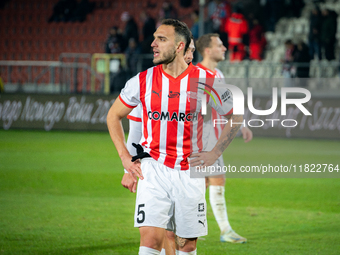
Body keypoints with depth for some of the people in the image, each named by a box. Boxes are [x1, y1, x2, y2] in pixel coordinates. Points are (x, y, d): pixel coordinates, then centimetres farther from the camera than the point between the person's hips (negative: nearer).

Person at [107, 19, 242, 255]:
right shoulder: (143, 81, -2)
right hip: (153, 169, 0)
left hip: (190, 171, 1)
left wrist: (214, 154, 3)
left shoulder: (205, 81, -4)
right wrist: (125, 157, 5)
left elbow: (236, 117, 10)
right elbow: (114, 116, 14)